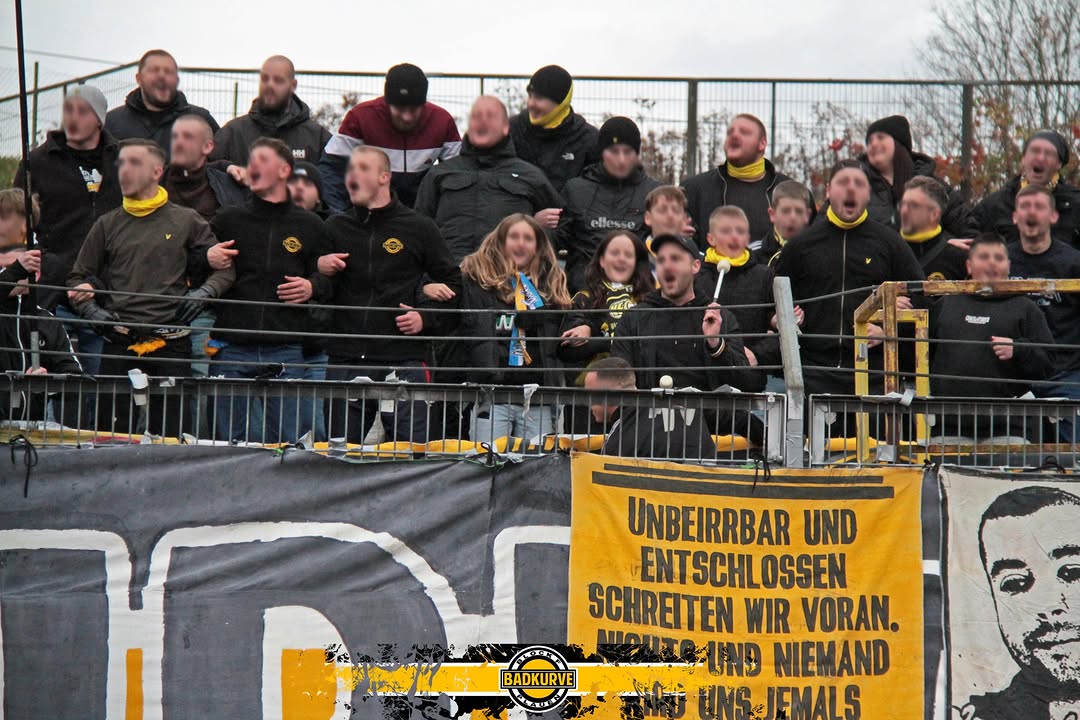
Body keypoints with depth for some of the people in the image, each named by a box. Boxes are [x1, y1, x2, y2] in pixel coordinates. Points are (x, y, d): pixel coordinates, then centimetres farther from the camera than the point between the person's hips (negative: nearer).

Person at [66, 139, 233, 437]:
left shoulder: (187, 221, 9)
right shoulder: (107, 225, 14)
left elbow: (223, 269, 11)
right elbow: (79, 277, 18)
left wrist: (204, 292, -7)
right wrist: (89, 309, 1)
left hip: (172, 343, -2)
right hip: (119, 344, 2)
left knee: (168, 434, -1)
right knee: (112, 432, -1)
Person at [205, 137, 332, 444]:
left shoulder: (309, 226, 11)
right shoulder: (227, 220, 12)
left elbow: (330, 278, 16)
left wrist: (313, 287, -5)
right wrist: (207, 260, -3)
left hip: (286, 350, -1)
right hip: (233, 348, 1)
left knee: (290, 440, -4)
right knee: (229, 439, 2)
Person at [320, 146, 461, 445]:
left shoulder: (419, 228, 6)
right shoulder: (335, 228, 12)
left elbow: (452, 283, 9)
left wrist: (426, 318, -5)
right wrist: (318, 269, -3)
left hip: (404, 361, -2)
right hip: (345, 361, 3)